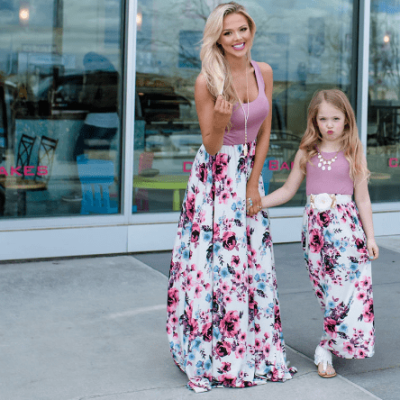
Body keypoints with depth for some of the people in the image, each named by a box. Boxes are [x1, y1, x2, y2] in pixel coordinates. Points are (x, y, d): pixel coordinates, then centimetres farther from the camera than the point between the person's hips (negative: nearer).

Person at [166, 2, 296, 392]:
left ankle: (252, 349, 22)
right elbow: (211, 147, -11)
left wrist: (254, 185, -1)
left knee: (252, 264, 8)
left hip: (249, 174, 5)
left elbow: (264, 134, 5)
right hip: (215, 178, -5)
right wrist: (220, 122, -32)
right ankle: (207, 357, 10)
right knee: (212, 263, -3)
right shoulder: (207, 82, -15)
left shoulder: (263, 72, -1)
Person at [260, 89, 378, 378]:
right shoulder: (307, 153, 9)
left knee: (345, 287, -6)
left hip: (345, 225, -2)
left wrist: (370, 237, 2)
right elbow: (288, 190, 12)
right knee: (326, 290, 2)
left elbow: (362, 198, 4)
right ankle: (332, 346, 12)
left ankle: (326, 349, 3)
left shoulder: (353, 153, 3)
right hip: (315, 225, 2)